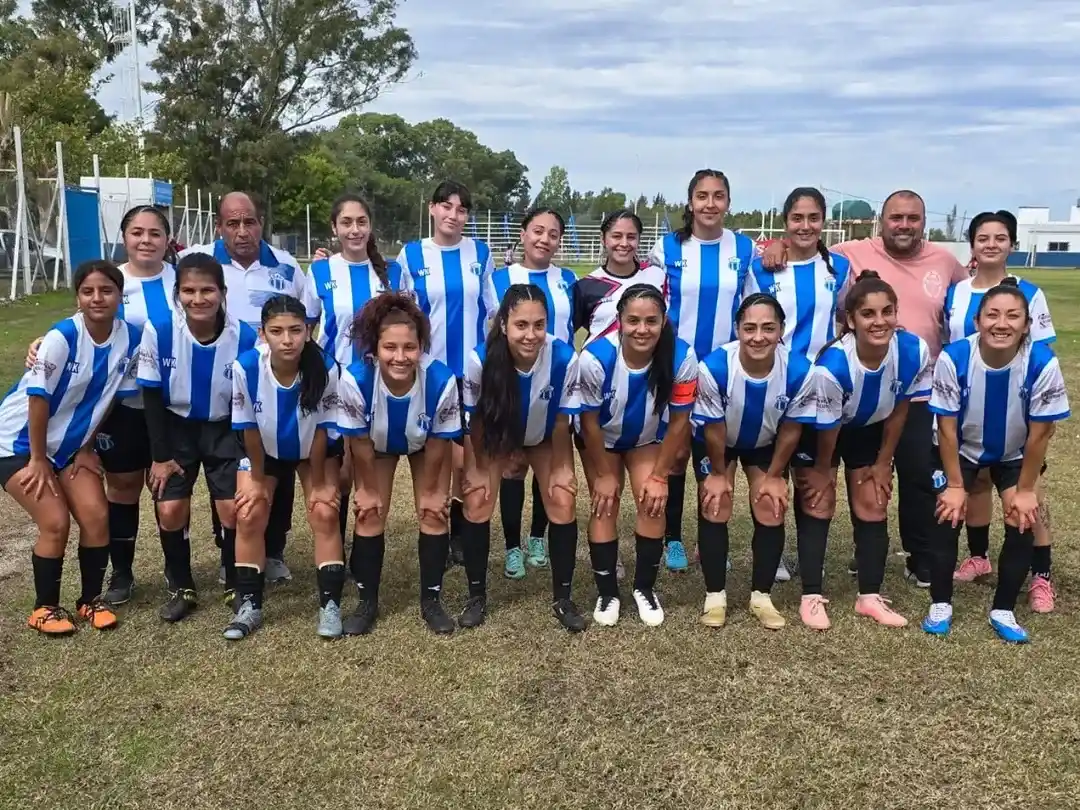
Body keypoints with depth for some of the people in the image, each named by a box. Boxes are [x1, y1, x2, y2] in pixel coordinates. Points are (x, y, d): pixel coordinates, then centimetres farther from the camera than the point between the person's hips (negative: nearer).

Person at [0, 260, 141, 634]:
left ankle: (91, 599, 16)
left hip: (68, 444, 5)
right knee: (56, 522, -12)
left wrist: (87, 447, 3)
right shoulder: (62, 337, -26)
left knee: (96, 516, -5)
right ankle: (45, 607, 10)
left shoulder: (131, 338, -11)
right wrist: (37, 459, -14)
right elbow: (38, 398, -20)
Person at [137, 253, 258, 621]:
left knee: (233, 509, -7)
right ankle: (182, 589, 18)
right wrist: (160, 456, -8)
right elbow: (152, 396, -11)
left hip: (225, 431, 0)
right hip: (176, 428, 1)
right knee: (170, 510, -6)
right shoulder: (158, 331, -22)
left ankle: (236, 586, 17)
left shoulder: (244, 337, -22)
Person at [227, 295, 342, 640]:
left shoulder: (326, 370, -34)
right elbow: (250, 430, -17)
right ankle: (249, 605, 9)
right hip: (264, 450, 1)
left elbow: (322, 431, -20)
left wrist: (318, 483, -10)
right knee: (249, 516, -5)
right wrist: (258, 480, -6)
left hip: (314, 450, -1)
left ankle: (330, 605, -1)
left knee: (325, 514, -11)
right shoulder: (245, 368, -31)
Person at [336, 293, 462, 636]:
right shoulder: (355, 380, -40)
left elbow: (438, 443, -21)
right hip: (377, 445, 0)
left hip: (425, 444, 0)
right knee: (370, 514, -1)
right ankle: (367, 602, 17)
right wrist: (369, 489, -8)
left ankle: (431, 600, 15)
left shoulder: (442, 380, -40)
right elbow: (360, 442, -22)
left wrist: (430, 490, -8)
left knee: (434, 513, -3)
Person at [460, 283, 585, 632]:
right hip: (494, 436, 0)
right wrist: (475, 469, -8)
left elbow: (561, 420, -18)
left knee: (562, 504, -9)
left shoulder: (565, 358, -36)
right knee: (476, 504, -9)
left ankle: (562, 598, 9)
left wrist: (561, 468, -7)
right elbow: (472, 420, -18)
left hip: (544, 437, 0)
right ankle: (477, 596, 10)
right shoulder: (480, 359, -37)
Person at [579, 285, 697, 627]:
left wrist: (659, 476, -12)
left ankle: (645, 588, 13)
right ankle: (607, 592, 12)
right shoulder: (595, 358, -37)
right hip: (601, 440, -1)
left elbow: (679, 422, -18)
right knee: (605, 505, -5)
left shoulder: (682, 357, -33)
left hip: (648, 439, 1)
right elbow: (590, 423, -21)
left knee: (653, 503, -8)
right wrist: (604, 475, -11)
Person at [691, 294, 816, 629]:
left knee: (771, 512, -3)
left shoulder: (799, 371, -32)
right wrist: (719, 472, -9)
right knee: (714, 509, -7)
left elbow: (790, 429, -15)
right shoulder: (713, 367, -38)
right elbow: (713, 428, -21)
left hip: (766, 445, 2)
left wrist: (775, 476, -5)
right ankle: (715, 596, 9)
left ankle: (761, 596, 15)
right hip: (716, 444, -2)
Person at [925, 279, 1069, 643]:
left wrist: (1025, 490, -11)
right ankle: (940, 604, 10)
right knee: (949, 517, -9)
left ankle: (1003, 610, 10)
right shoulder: (953, 358, -32)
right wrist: (955, 485, -14)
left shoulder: (1043, 363, -32)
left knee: (1022, 522, -9)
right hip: (961, 449, 0)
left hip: (1015, 454, 1)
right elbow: (947, 428, -20)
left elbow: (1040, 434, -19)